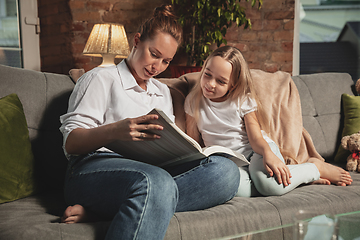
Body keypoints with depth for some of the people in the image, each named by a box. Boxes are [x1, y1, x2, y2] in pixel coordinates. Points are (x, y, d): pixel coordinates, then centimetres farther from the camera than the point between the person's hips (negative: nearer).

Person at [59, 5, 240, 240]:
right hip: (94, 167, -6)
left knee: (226, 169, -24)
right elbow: (71, 142, 0)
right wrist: (114, 131, -20)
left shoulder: (163, 92, 32)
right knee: (156, 181, -41)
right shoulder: (102, 78, 13)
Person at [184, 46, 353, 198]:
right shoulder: (194, 101, 2)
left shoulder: (244, 100, -3)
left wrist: (268, 154, -34)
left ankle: (315, 167, -7)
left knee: (267, 182, -37)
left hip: (255, 150, -1)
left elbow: (256, 138, -11)